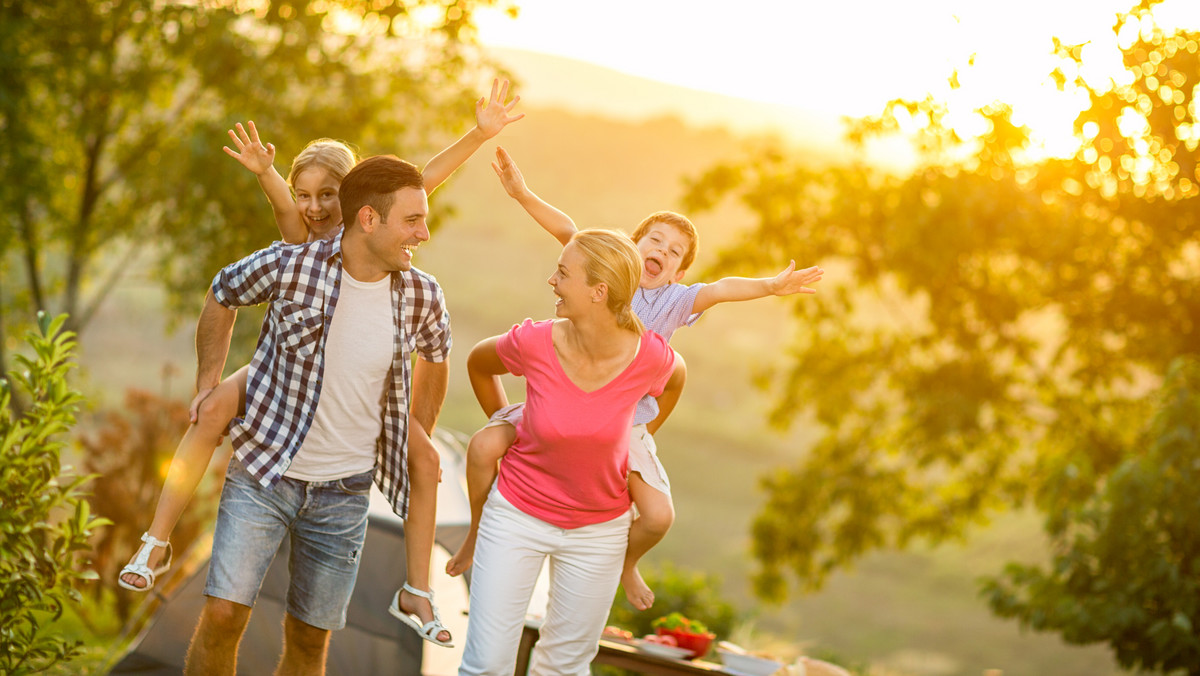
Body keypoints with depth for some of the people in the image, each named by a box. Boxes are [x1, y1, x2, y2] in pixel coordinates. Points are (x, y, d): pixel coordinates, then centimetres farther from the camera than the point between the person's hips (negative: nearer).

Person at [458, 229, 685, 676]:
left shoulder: (649, 356, -21)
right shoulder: (534, 343, -22)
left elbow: (675, 379, 5)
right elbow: (478, 363, 2)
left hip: (598, 530, 1)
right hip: (518, 516, -1)